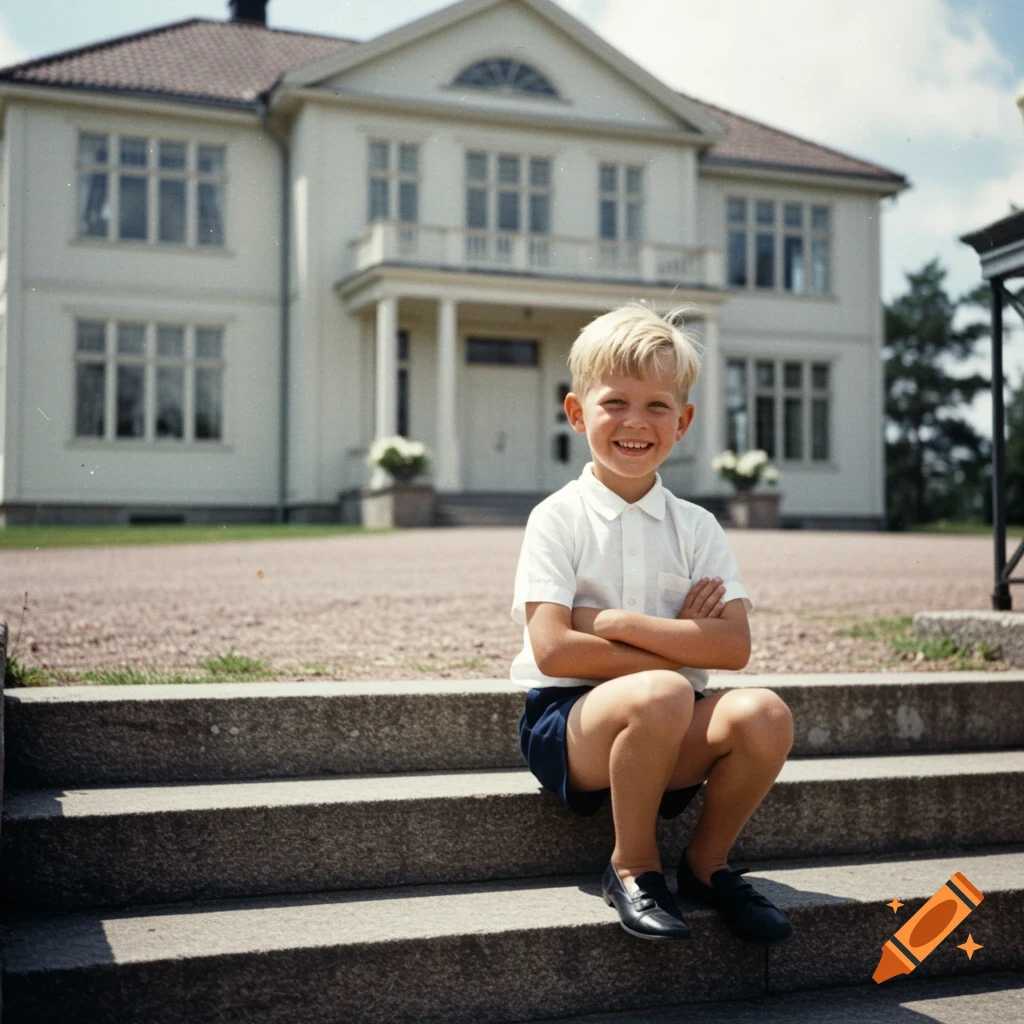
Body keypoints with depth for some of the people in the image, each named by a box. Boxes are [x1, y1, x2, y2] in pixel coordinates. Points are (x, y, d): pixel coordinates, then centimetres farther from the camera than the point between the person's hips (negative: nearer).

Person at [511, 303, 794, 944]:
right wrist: (677, 645, -11)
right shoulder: (559, 520, -2)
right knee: (660, 695, -35)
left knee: (763, 715, -27)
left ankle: (707, 862, 1)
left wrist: (617, 622, -15)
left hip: (670, 745, 4)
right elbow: (552, 650, -14)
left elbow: (734, 646, -6)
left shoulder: (697, 528, 8)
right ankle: (633, 867, -9)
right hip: (567, 722, -3)